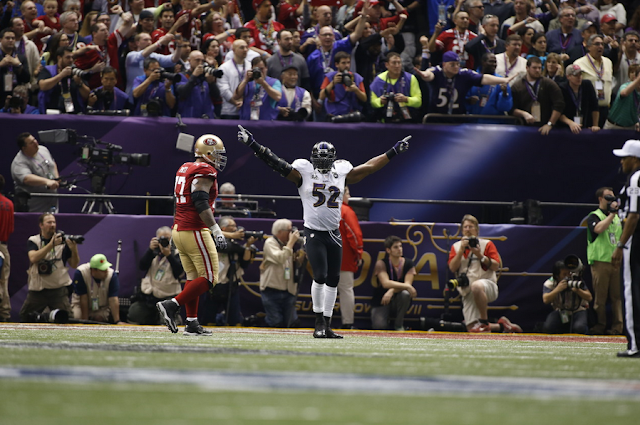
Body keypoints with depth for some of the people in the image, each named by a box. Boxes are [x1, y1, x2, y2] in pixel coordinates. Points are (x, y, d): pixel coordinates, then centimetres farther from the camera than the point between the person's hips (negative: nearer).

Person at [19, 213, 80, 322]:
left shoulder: (63, 241, 2)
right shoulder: (33, 241, 2)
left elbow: (74, 265, 5)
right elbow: (33, 258, -18)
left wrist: (74, 250, -16)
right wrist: (51, 244, -25)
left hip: (58, 288, -1)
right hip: (37, 289, 1)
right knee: (25, 317, 8)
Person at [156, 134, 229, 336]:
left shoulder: (185, 169, 16)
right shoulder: (205, 171, -11)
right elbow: (201, 203, -20)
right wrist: (216, 230, -21)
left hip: (179, 229, 10)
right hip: (195, 232, -10)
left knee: (193, 277, 12)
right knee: (209, 278, -5)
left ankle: (192, 323, 9)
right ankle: (172, 305, -13)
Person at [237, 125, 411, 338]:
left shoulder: (341, 173, 7)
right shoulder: (303, 173, -3)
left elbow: (369, 166, 15)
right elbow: (276, 163, -7)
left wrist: (393, 152, 17)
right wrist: (252, 144, -14)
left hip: (334, 234, 4)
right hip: (314, 234, -4)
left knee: (333, 280, 5)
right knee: (320, 277, -14)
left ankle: (327, 325, 12)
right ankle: (319, 322, 0)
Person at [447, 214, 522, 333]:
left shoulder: (486, 244, 6)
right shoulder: (456, 246, 14)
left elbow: (496, 266, -3)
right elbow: (452, 268, 0)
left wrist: (480, 255, -13)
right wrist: (461, 250, -9)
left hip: (488, 284, -4)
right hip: (467, 291, 4)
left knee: (476, 286, -43)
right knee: (471, 329, -6)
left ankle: (484, 322, -27)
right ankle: (501, 325, 19)